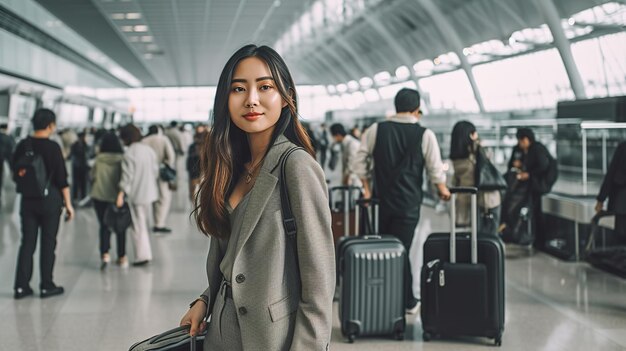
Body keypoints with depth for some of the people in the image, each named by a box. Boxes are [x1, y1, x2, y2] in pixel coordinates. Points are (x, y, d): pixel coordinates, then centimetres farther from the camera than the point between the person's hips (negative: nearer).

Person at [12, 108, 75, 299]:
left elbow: (15, 174, 9)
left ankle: (21, 285, 9)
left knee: (27, 242, 9)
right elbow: (62, 179, -11)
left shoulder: (22, 146, 1)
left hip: (28, 200, 4)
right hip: (50, 199, -4)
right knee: (48, 243, 5)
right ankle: (46, 286, 11)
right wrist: (68, 203, -5)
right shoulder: (52, 147, -12)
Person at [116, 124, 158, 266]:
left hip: (136, 194, -8)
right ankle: (145, 253, 22)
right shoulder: (149, 150, 7)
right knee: (143, 223, 17)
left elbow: (127, 175, -20)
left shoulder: (129, 153, -16)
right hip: (149, 192, 8)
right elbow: (155, 170, 12)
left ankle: (142, 255, 2)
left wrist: (121, 194, -19)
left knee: (138, 225, 0)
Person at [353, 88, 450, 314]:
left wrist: (367, 188, 13)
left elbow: (360, 160, 3)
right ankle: (407, 302, 12)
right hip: (408, 203, -2)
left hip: (381, 200, 2)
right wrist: (443, 190, 15)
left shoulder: (376, 130, 0)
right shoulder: (424, 134, -5)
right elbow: (435, 168, -3)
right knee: (402, 251, 3)